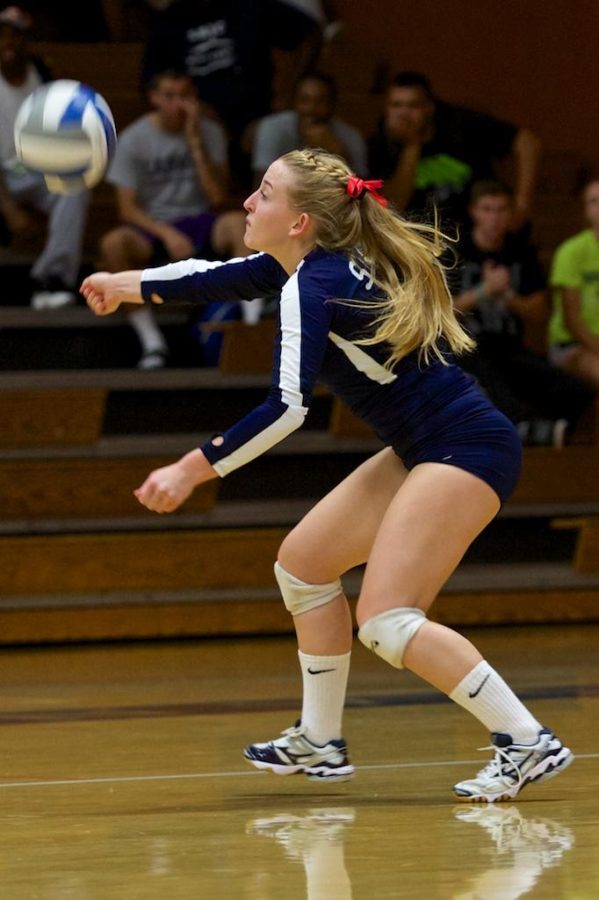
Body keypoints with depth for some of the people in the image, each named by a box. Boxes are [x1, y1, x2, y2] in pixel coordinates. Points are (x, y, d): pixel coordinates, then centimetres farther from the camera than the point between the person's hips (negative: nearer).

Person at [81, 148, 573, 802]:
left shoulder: (312, 286, -17)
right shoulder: (323, 261, 10)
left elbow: (286, 408, -26)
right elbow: (219, 277, 25)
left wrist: (191, 471, -23)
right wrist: (125, 285, 28)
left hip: (468, 450, -10)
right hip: (423, 450, 10)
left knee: (385, 622, -17)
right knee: (302, 562, 16)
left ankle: (528, 744, -16)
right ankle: (319, 745, 24)